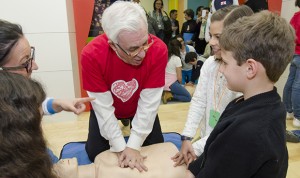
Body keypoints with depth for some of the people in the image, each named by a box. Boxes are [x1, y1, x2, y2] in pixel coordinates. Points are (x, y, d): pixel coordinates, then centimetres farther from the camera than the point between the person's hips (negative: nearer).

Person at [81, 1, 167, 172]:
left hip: (140, 108, 1)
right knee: (95, 153, 1)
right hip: (106, 109, 0)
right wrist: (121, 148, -26)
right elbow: (103, 107, -28)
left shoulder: (158, 50, -34)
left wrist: (133, 146, -27)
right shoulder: (92, 55, -35)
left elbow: (149, 102, -28)